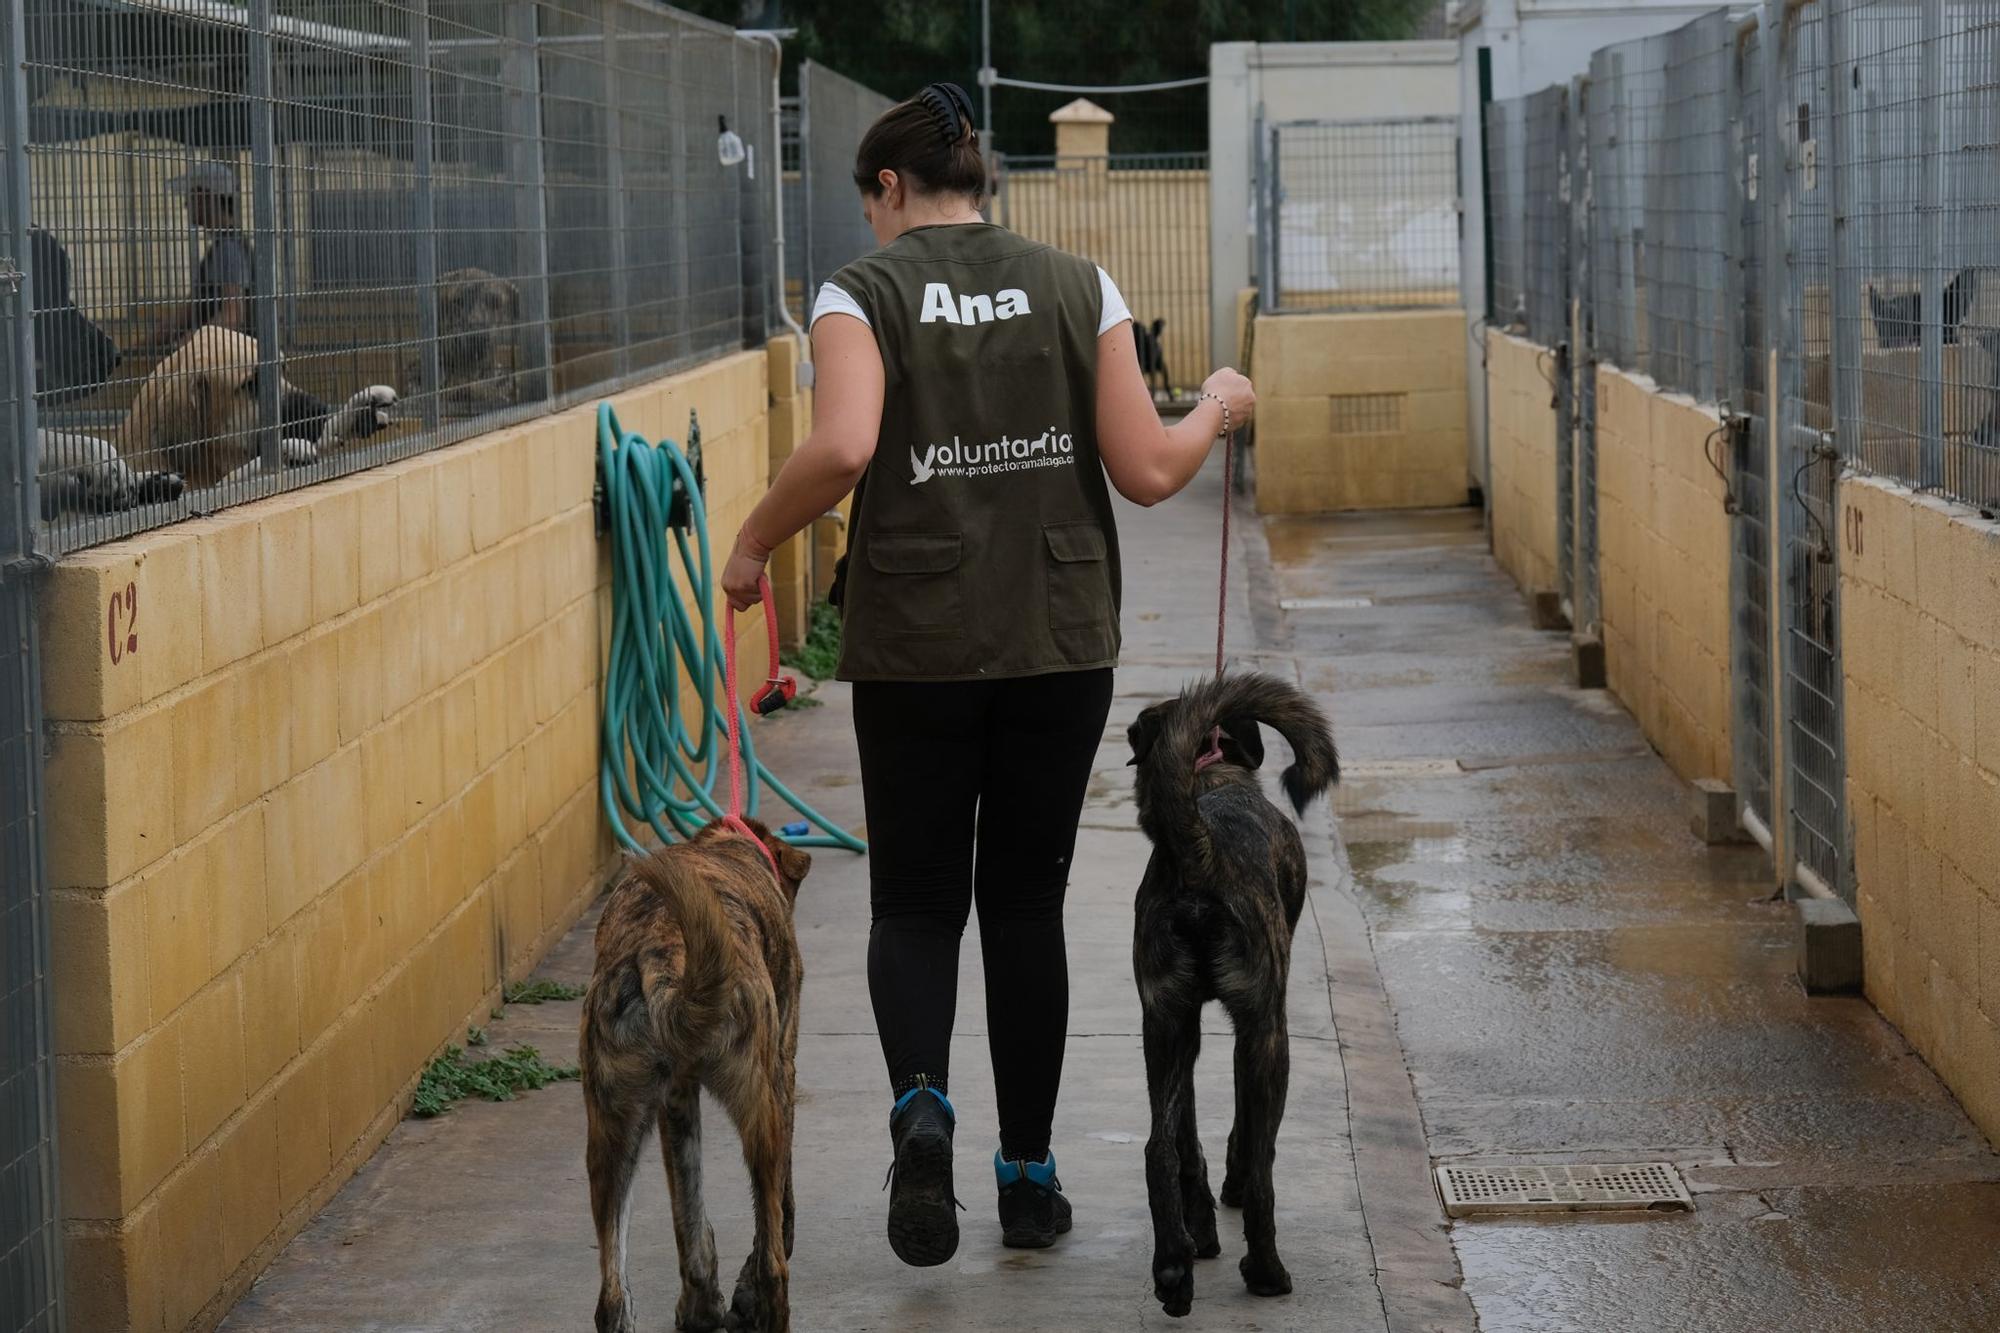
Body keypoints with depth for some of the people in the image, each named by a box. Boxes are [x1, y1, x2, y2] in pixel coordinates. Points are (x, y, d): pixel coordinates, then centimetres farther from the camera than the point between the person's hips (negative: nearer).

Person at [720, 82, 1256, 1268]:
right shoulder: (1077, 288, 3)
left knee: (916, 900, 10)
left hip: (914, 645, -2)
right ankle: (1029, 1174, 16)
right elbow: (1146, 471, -2)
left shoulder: (863, 293, -3)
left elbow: (842, 448, -21)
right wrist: (1215, 413, 18)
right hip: (1060, 643, 2)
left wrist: (756, 544, -5)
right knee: (1025, 902, 13)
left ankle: (921, 1101, -18)